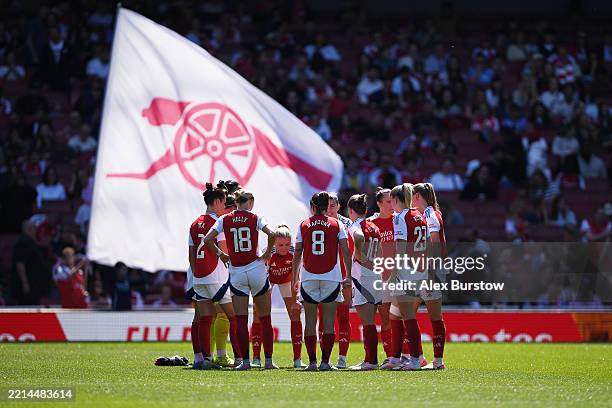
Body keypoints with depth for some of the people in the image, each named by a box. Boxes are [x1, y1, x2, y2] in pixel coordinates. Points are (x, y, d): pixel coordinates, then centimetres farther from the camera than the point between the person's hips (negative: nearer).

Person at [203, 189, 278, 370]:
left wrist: (220, 254, 6)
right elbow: (272, 234, -19)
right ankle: (268, 360, 6)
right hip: (256, 270, -1)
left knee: (241, 320, 3)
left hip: (236, 273, 1)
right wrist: (268, 252, -4)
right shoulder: (255, 218, -4)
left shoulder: (224, 219, 1)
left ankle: (245, 360, -1)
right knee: (265, 319, 8)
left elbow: (207, 239, -7)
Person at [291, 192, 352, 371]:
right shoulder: (336, 224, 3)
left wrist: (294, 277, 11)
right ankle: (325, 361, -4)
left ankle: (312, 361, 1)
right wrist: (348, 276, 2)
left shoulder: (303, 225, 5)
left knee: (310, 321, 6)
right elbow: (346, 251, -2)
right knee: (329, 322, 2)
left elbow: (297, 253, 3)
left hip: (308, 277, 1)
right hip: (331, 278, -1)